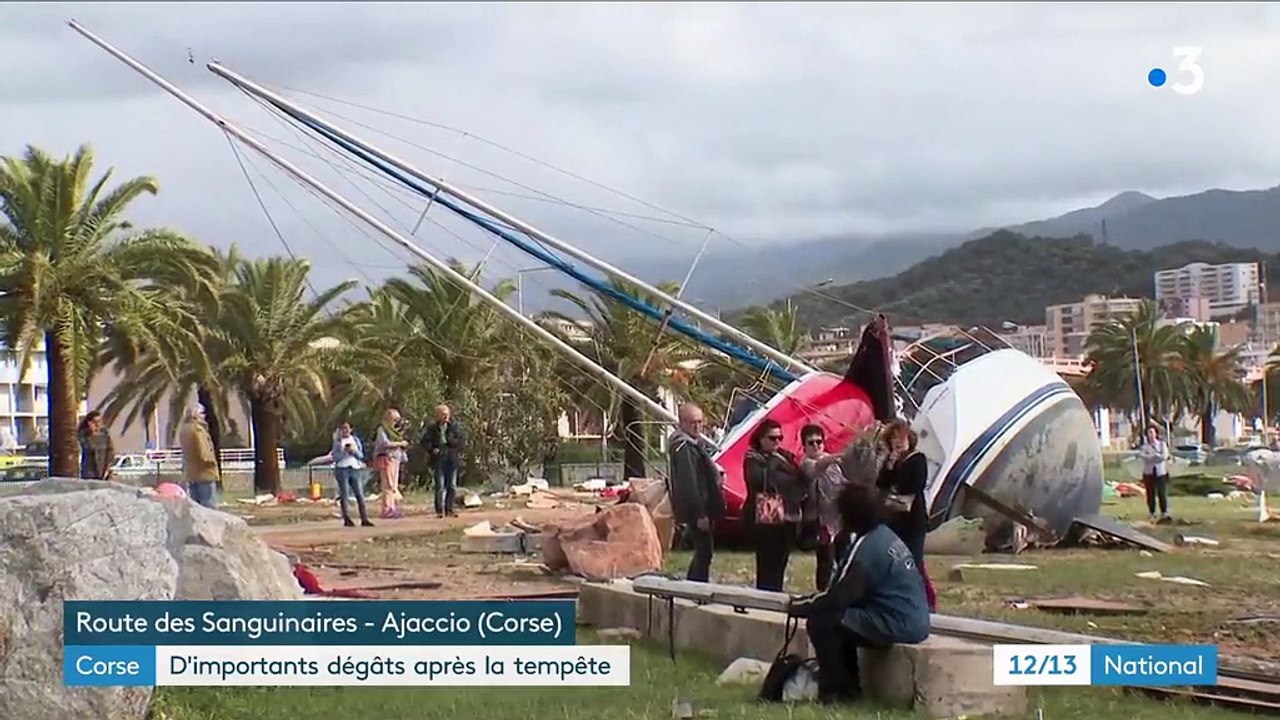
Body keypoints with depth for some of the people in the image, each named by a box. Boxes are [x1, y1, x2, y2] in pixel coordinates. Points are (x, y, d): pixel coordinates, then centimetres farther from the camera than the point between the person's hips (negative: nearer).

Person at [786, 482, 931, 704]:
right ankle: (849, 686, 21)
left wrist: (798, 606, 0)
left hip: (898, 626, -10)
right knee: (839, 619, 22)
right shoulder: (887, 537, 14)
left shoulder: (866, 547, -15)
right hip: (915, 623, 10)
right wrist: (808, 601, 18)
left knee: (820, 623, -8)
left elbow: (836, 597, -14)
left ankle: (835, 691, -2)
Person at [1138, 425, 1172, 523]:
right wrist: (1157, 456, -15)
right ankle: (1152, 514, 7)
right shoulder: (1144, 446, 6)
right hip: (1149, 472, 1)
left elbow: (1164, 456, -9)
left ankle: (1164, 514, 4)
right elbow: (1141, 455, -13)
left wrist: (1151, 456, -9)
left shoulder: (1162, 444, 4)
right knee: (1151, 495, 1)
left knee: (1162, 494, -3)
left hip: (1161, 472, -1)